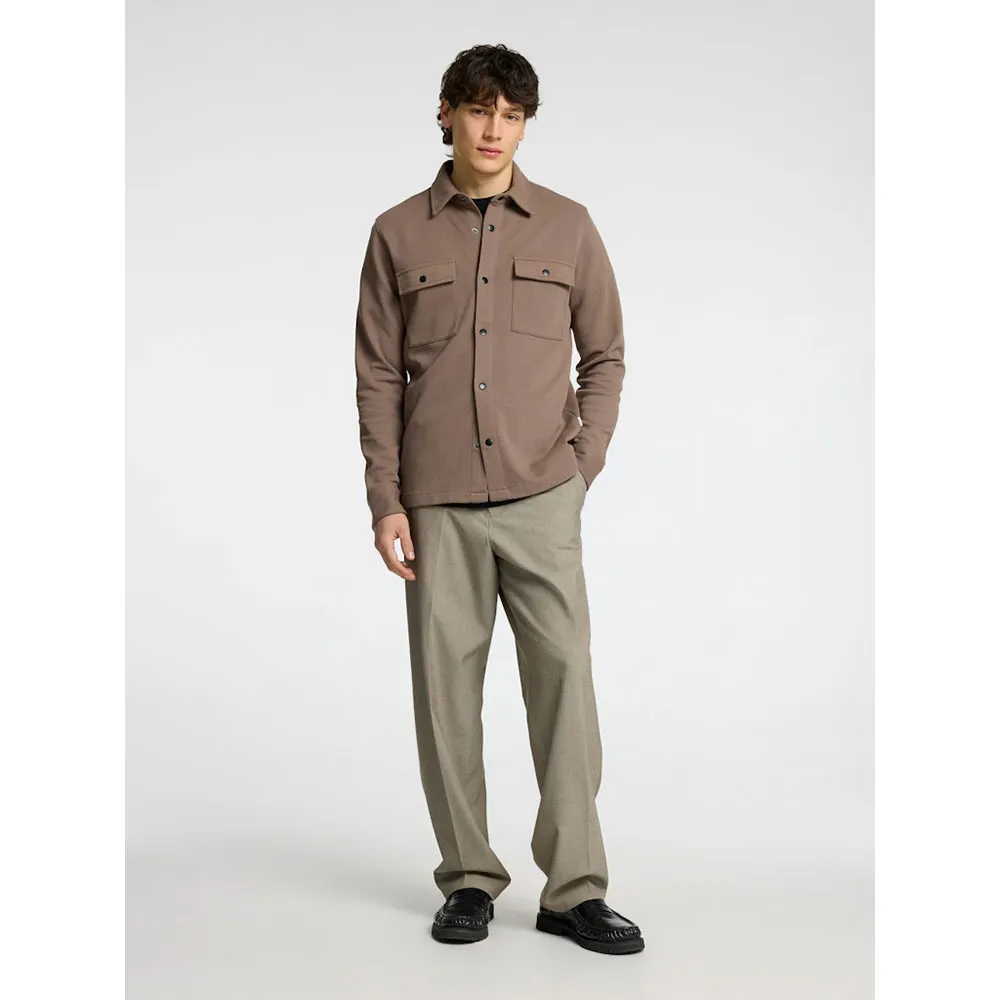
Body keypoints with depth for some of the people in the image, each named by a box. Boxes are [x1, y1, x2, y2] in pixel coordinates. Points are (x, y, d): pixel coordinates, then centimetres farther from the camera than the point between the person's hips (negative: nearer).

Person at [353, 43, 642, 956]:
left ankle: (574, 889, 4)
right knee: (447, 686, 4)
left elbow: (605, 356, 11)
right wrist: (385, 501, 0)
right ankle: (469, 880, 17)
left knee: (564, 677, -5)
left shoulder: (567, 227, 7)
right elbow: (378, 376, 6)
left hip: (540, 499, 0)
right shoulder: (399, 234, 6)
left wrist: (583, 467, 1)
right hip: (438, 503, 1)